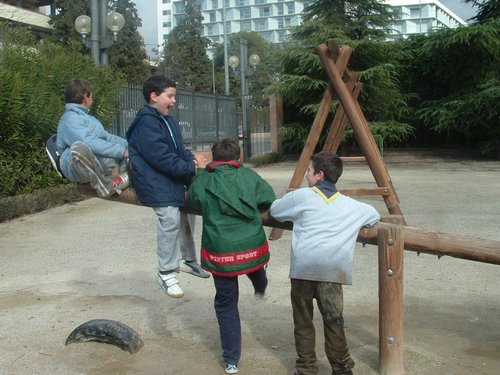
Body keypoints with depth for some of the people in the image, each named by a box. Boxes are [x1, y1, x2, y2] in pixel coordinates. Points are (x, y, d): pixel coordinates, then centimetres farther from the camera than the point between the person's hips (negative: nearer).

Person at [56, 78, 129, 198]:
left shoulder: (87, 117, 22)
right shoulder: (70, 119, -10)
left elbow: (106, 136, 24)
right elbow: (90, 144, -24)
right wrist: (121, 151, -22)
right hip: (78, 167, -10)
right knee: (80, 147, -41)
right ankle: (105, 187, -24)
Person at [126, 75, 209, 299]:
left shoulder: (168, 120, 14)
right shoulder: (146, 123, -17)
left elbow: (179, 149, 18)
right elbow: (161, 157, -24)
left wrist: (192, 158, -4)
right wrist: (191, 168, -21)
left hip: (175, 179, 10)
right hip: (156, 182, -10)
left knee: (187, 215, 18)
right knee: (170, 218, -21)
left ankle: (189, 260, 39)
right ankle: (166, 273, -7)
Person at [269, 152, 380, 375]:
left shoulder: (300, 197, 11)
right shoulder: (350, 205, 18)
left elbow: (273, 210, 24)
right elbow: (375, 215, 34)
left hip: (303, 266, -1)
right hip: (332, 269, 2)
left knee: (303, 321, 11)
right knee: (334, 321, 7)